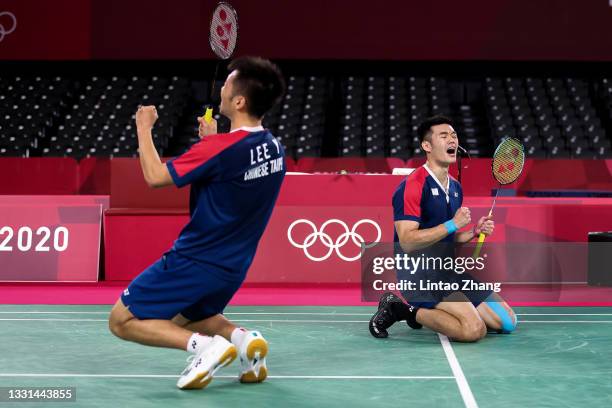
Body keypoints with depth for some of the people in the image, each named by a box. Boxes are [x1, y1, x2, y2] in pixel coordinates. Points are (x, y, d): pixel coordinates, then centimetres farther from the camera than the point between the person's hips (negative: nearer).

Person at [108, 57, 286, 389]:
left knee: (122, 321, 5)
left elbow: (155, 176, -15)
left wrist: (144, 127, -3)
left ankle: (206, 346, -11)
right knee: (188, 318, 33)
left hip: (194, 260, -8)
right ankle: (243, 338, 6)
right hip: (233, 267, 8)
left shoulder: (219, 148, -24)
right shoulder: (274, 148, -1)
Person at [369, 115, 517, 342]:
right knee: (474, 330, -26)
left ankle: (427, 311, 13)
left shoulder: (455, 187, 14)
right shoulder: (412, 186, -14)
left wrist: (474, 232, 6)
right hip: (419, 273, -9)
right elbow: (408, 242, -23)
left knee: (507, 321, 5)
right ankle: (403, 310, -7)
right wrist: (453, 224, -20)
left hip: (450, 272, 9)